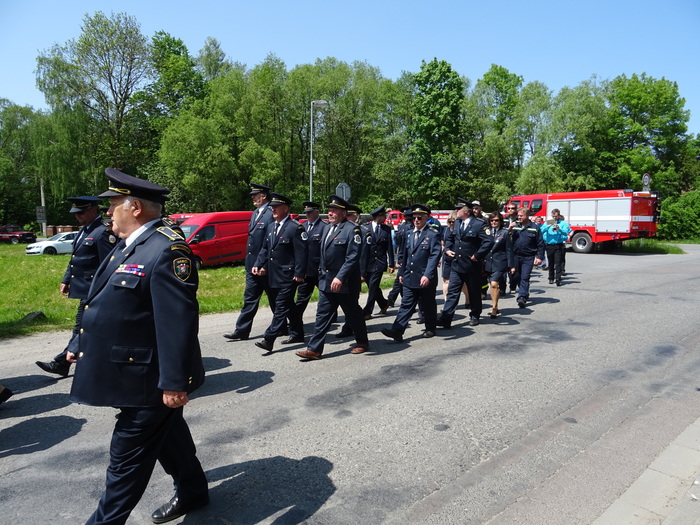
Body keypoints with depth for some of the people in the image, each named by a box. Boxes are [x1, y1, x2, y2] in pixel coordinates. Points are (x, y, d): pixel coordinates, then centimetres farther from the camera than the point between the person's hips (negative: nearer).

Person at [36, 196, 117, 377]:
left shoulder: (104, 231, -16)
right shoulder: (84, 230, 15)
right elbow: (75, 259, 22)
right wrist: (66, 280, 19)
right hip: (85, 288, 10)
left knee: (81, 328, 0)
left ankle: (61, 363, 10)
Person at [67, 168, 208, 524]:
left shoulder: (167, 249, -23)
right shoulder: (128, 245, 9)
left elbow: (179, 320, -27)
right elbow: (105, 305, 19)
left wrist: (174, 382, -26)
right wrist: (82, 346, 24)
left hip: (148, 378, -10)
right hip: (133, 371, 10)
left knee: (127, 454, 5)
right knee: (167, 434, 23)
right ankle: (191, 492, 42)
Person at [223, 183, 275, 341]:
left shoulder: (271, 214, -14)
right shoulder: (255, 213, 14)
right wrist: (249, 262, 16)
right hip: (252, 266, 8)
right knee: (250, 299, 10)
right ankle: (241, 331, 14)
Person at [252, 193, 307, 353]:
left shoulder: (295, 227, -10)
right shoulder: (271, 226, 14)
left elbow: (301, 252, -14)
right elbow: (265, 248, 19)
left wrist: (299, 274, -17)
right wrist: (259, 265, 8)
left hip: (288, 275, -8)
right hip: (273, 275, 8)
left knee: (281, 307, -7)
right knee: (289, 306, 17)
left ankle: (269, 339, -8)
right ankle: (297, 334, 29)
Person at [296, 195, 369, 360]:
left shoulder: (352, 229, -13)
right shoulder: (328, 227, 12)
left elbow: (353, 257, -20)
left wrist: (340, 277, -25)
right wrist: (322, 273, 16)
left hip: (344, 283, -7)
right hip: (326, 281, 7)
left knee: (353, 314, 9)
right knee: (322, 314, 6)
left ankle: (362, 342, 28)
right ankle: (314, 349, 10)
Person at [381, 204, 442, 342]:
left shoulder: (432, 235, -8)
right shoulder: (409, 234, 13)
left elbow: (435, 256, -16)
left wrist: (427, 275, -24)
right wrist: (401, 272, 16)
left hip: (426, 279, -5)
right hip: (410, 278, 5)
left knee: (428, 306, 10)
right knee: (406, 304, 1)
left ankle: (430, 329, 27)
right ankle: (397, 331, -3)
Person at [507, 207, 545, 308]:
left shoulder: (534, 228, -1)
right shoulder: (514, 228, 6)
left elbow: (541, 244, -1)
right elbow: (509, 244, 5)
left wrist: (539, 257, -11)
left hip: (528, 257, -3)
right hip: (516, 256, 4)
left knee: (525, 277, -9)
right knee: (516, 276, 10)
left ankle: (522, 297, -10)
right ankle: (524, 292, 32)